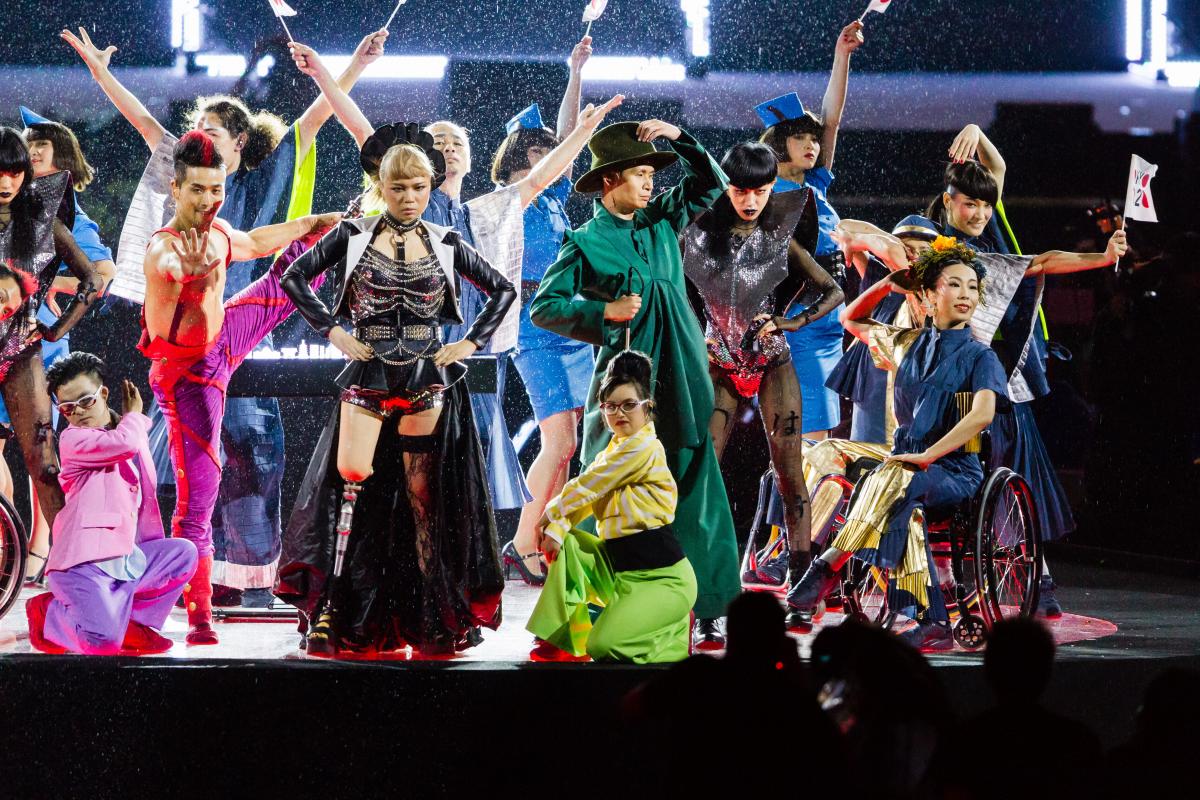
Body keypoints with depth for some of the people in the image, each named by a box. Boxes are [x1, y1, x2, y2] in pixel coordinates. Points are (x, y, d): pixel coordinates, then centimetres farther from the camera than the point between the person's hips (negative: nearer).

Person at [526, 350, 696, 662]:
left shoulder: (643, 446, -14)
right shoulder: (610, 454, 17)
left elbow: (586, 487, -10)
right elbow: (582, 500, 7)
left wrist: (550, 513, 5)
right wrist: (556, 528, -13)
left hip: (662, 577, -9)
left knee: (603, 646, -25)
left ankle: (673, 635, 1)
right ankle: (557, 639, 1)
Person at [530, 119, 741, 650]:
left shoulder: (662, 222, 13)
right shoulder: (586, 242, -1)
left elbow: (711, 183, 20)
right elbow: (543, 306, -4)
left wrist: (679, 138, 6)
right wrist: (604, 311, -13)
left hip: (679, 387, 5)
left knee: (694, 495, 1)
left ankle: (709, 609, 3)